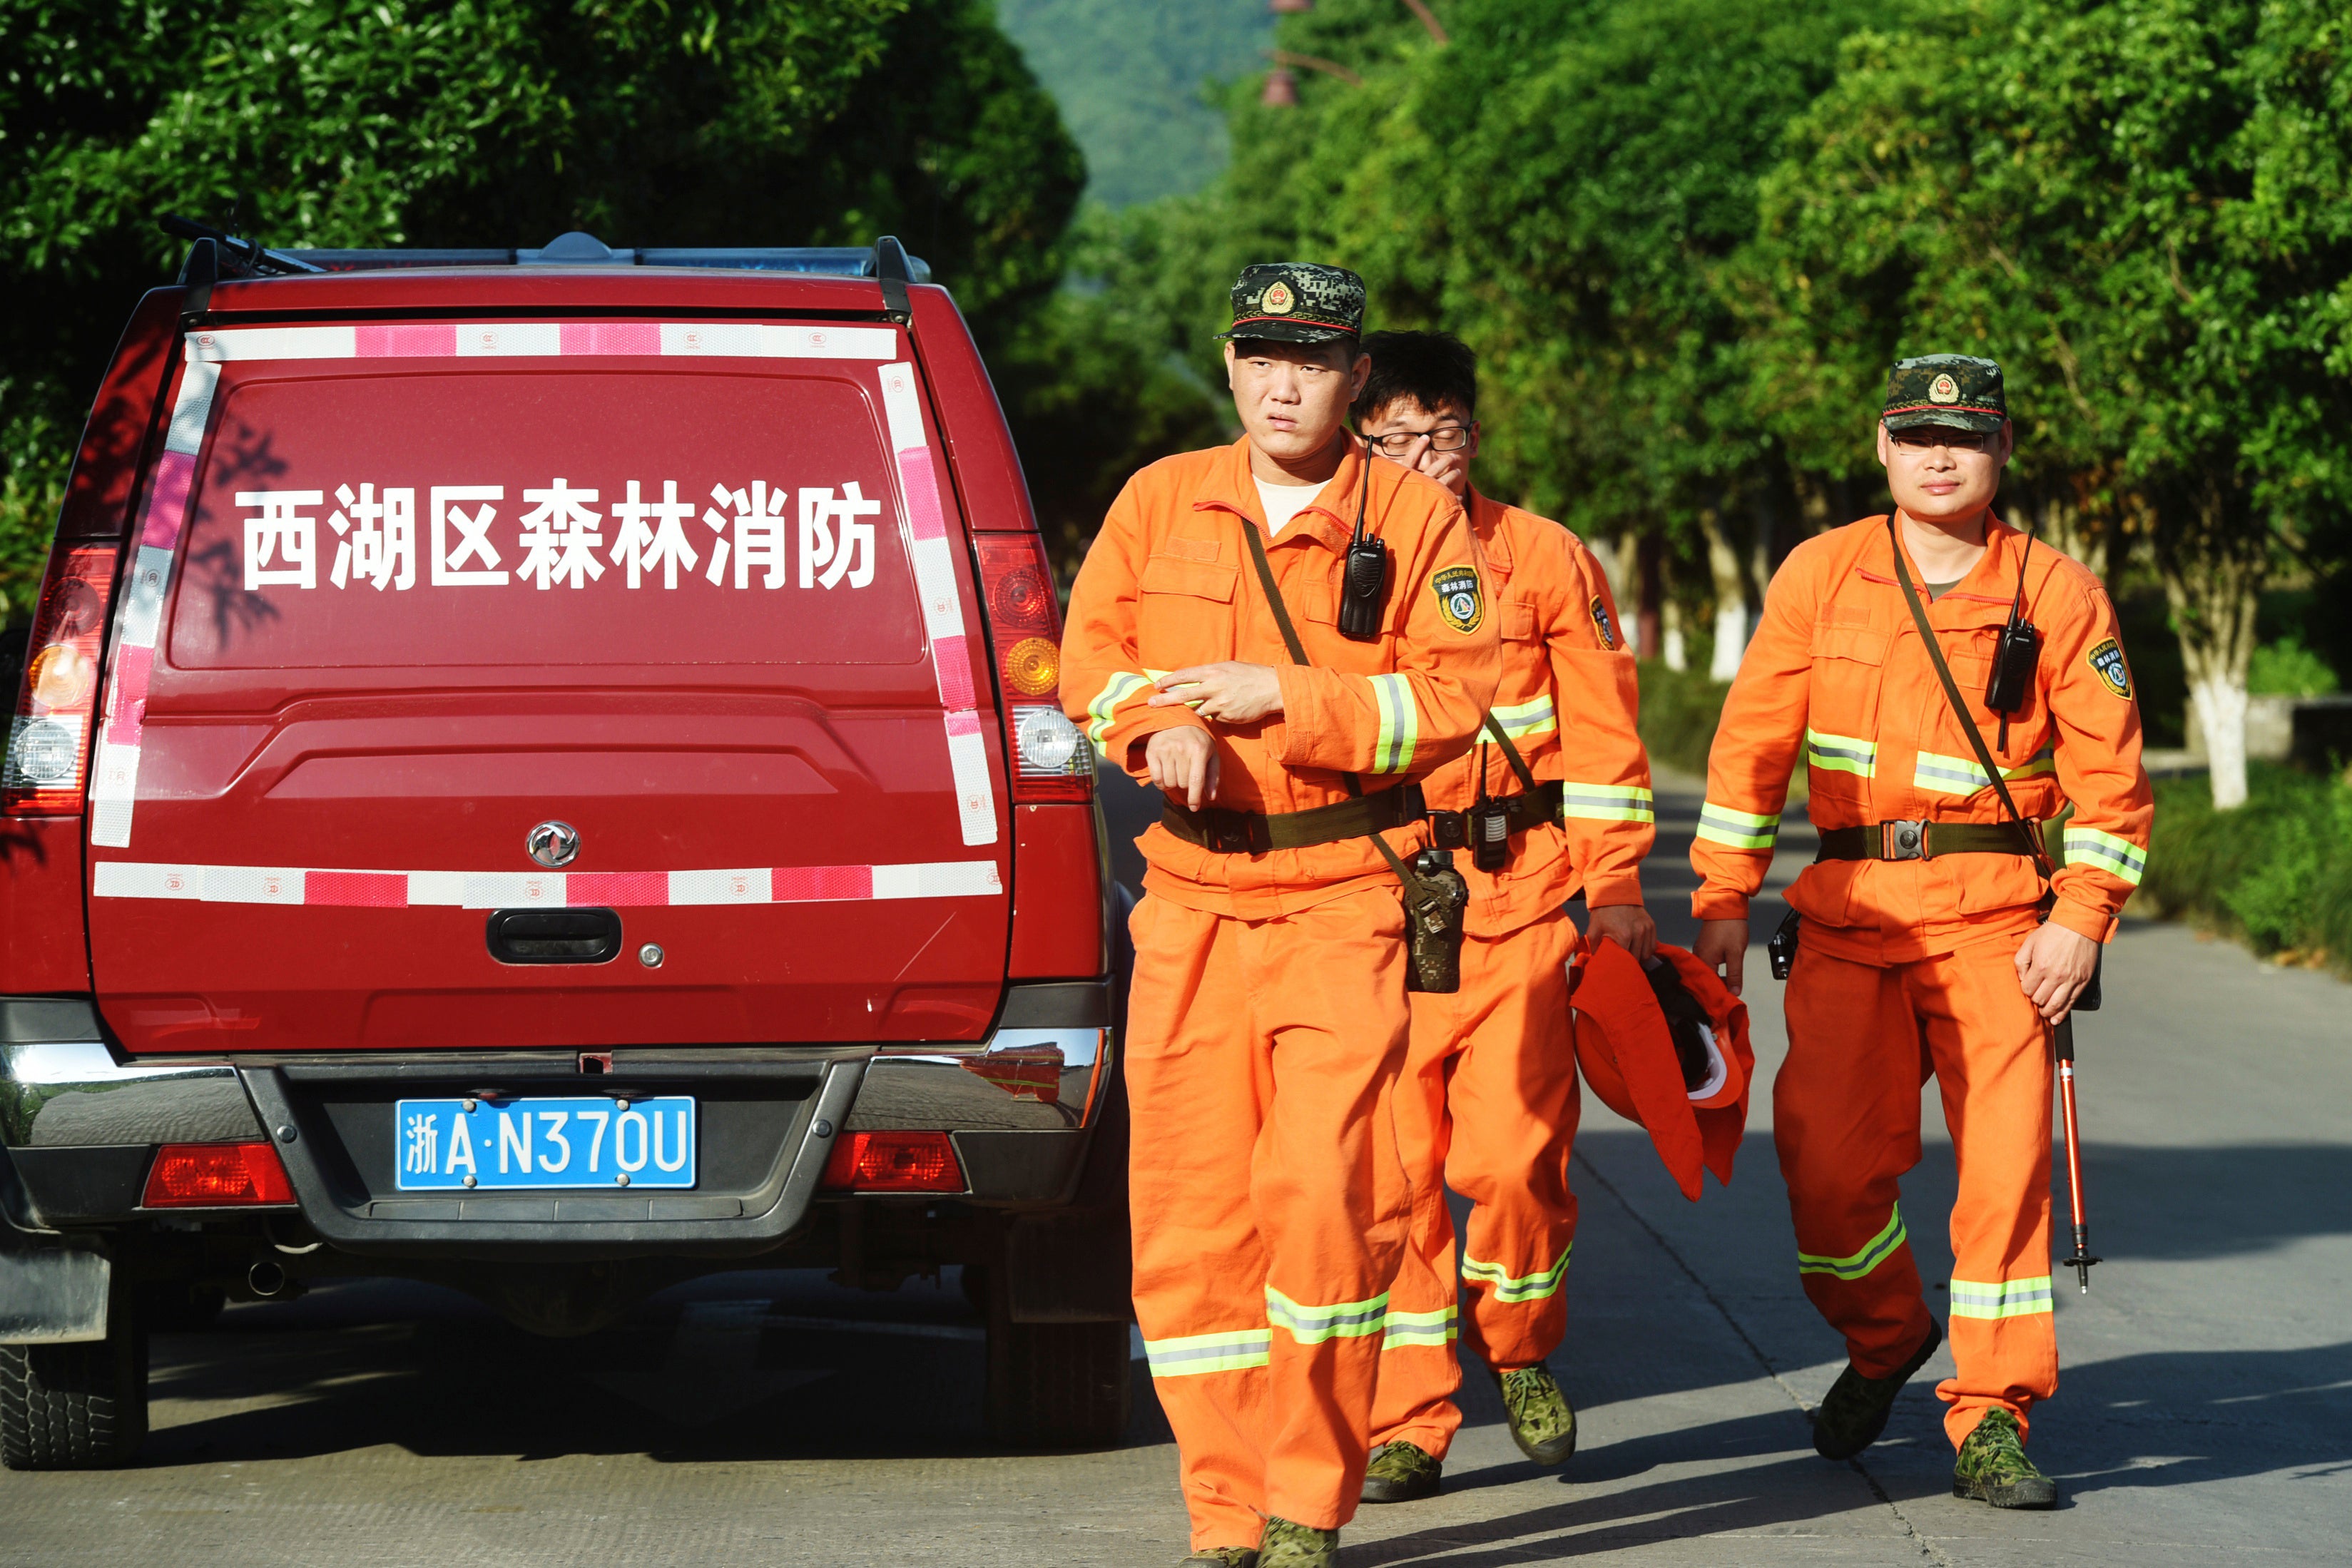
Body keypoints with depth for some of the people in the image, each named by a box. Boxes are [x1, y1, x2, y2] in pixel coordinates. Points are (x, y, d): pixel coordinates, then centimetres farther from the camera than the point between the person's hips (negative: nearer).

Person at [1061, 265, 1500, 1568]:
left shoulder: (1416, 517, 2)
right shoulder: (1161, 501, 11)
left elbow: (1453, 698, -5)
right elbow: (1090, 658, 12)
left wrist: (1283, 699, -14)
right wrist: (1163, 725, -9)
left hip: (1345, 901, -3)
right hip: (1190, 904, 3)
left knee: (1323, 1192, -13)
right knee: (1187, 1209, 2)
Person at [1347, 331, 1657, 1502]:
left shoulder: (1546, 560, 6)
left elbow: (1601, 731, 8)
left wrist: (1612, 886, 2)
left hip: (1519, 894, -1)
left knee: (1512, 1153, -9)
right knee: (1395, 1160, -2)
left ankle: (1521, 1349, 19)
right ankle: (1407, 1422, 7)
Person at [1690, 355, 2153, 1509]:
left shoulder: (2058, 595, 1)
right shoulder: (1820, 577, 5)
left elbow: (2107, 774, 1)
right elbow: (1753, 742, 8)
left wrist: (2079, 918, -9)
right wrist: (1723, 898, 4)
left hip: (1997, 915, -1)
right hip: (1850, 913, 2)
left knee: (2005, 1159, -7)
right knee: (1829, 1156, -2)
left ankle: (1991, 1417, 2)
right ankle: (1883, 1338, 28)